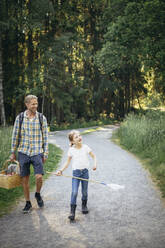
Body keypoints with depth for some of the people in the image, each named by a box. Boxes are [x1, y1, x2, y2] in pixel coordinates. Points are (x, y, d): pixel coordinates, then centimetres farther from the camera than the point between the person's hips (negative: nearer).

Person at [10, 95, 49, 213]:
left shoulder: (42, 118, 0)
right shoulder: (20, 118, 0)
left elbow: (45, 137, 4)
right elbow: (15, 136, 6)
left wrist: (45, 153, 2)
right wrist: (13, 152, 8)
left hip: (37, 152, -1)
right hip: (23, 152, 1)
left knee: (39, 177, -12)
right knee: (25, 179, 6)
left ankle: (38, 194, 20)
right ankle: (28, 203, 22)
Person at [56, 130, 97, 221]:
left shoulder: (85, 147, -1)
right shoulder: (71, 150, -2)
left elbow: (93, 156, 8)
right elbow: (67, 162, 5)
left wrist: (95, 164, -10)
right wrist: (61, 170, -6)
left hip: (85, 172, 1)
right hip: (76, 172, -1)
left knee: (84, 192, 11)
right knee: (74, 192, -13)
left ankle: (84, 205, 37)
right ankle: (72, 211, -8)